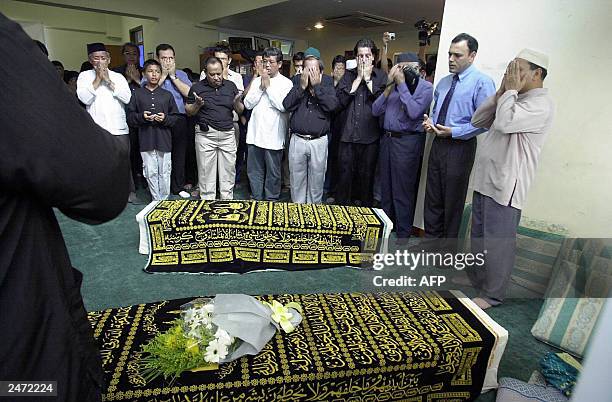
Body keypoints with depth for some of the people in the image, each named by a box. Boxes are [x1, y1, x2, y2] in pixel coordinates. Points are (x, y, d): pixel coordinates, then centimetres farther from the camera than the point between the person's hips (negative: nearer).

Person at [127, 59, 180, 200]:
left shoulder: (167, 95, 10)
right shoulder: (137, 94, 7)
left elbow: (175, 116, 8)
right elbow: (130, 117, 5)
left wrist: (165, 118, -11)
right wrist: (141, 117, -13)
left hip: (164, 139, 0)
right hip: (146, 140, 0)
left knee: (164, 173, 3)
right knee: (150, 173, 3)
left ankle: (164, 201, 15)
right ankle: (156, 201, 14)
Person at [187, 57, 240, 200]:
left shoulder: (231, 86, 8)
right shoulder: (197, 87, 3)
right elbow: (188, 111, 7)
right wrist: (197, 104, -13)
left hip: (228, 134, 2)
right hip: (205, 134, -2)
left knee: (228, 170, 6)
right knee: (206, 171, 3)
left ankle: (227, 201, 19)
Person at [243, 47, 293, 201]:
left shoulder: (286, 83, -2)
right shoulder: (256, 81, 12)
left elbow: (283, 106, -17)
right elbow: (248, 104, 4)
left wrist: (268, 86, -10)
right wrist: (261, 87, -5)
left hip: (273, 135, -4)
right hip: (255, 133, 4)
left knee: (273, 173, 6)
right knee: (254, 171, 11)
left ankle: (271, 201, 21)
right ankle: (257, 200, 26)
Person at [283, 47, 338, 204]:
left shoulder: (327, 81, 3)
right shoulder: (297, 80, 5)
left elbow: (332, 105, -12)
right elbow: (287, 105, -6)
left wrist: (316, 85, -13)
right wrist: (302, 86, -12)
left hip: (319, 141, -1)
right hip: (297, 139, 1)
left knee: (316, 183, 8)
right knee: (297, 182, 9)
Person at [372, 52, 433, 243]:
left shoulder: (425, 87, -5)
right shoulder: (394, 85, 9)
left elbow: (413, 112, -20)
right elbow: (376, 110, 3)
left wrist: (402, 84, -14)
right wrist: (389, 86, -5)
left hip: (408, 141, -6)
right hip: (387, 139, 6)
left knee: (403, 189, 1)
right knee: (386, 185, 15)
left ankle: (403, 232, 16)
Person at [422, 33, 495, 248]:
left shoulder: (482, 82, -9)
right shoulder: (443, 82, 13)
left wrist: (454, 132, -19)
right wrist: (430, 121, 2)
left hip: (460, 147, -6)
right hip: (438, 144, 7)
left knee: (453, 200, 5)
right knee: (433, 196, 13)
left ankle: (448, 246, 22)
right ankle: (431, 239, 29)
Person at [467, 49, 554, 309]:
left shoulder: (540, 103, -11)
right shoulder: (512, 99, 17)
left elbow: (504, 123, -28)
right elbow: (477, 121, 13)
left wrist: (511, 90, -12)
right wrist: (501, 92, 5)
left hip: (504, 186, -9)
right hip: (485, 180, 9)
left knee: (498, 242, 1)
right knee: (479, 236, 20)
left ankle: (492, 294, 15)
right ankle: (475, 280, 37)